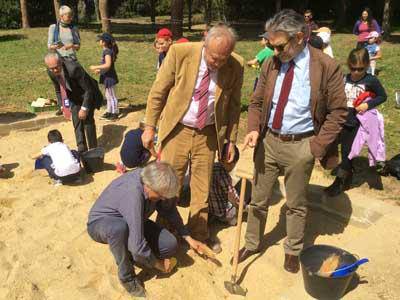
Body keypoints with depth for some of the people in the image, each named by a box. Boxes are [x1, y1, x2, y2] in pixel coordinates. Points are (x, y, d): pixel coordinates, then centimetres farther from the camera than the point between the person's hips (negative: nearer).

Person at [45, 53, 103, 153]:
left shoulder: (74, 68, -36)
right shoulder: (51, 72, -16)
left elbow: (88, 89, -29)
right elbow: (58, 90, 4)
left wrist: (84, 108, -27)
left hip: (88, 94, -6)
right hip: (73, 97, 6)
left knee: (87, 120, -9)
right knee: (76, 121, 4)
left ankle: (93, 149, 6)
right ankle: (81, 149, 15)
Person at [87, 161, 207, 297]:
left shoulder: (152, 180, -18)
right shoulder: (132, 194, -40)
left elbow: (169, 210, 1)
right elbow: (137, 245, -39)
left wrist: (188, 238, 2)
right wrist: (159, 265, -21)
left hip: (132, 222, 6)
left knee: (170, 245, -14)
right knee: (119, 228, -42)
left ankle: (129, 254, 11)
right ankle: (127, 276, -14)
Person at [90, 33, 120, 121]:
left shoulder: (107, 51, -20)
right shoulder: (107, 51, 10)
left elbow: (108, 65, -30)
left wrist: (95, 67, -24)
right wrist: (100, 70, 16)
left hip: (110, 77, -10)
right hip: (107, 77, 10)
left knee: (111, 96, 0)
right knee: (108, 96, 19)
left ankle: (115, 113, 9)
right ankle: (109, 112, 30)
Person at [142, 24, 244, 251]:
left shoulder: (236, 65, -10)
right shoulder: (180, 52, -15)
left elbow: (233, 105, 3)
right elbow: (158, 91, -6)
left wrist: (231, 140, 6)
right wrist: (150, 127, -4)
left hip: (208, 134, 2)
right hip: (177, 130, -1)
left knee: (202, 189, 14)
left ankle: (199, 235, 34)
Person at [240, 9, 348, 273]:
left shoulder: (327, 67, -10)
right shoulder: (271, 64, 0)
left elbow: (338, 111, -6)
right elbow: (256, 102, 9)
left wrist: (317, 146, -12)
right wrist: (254, 129, -10)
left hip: (300, 146, -3)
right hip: (268, 141, 4)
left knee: (296, 203, 13)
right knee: (258, 198, 15)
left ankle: (293, 251, 36)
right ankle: (252, 243, 36)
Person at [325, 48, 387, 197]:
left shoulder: (371, 81, -10)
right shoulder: (344, 79, 0)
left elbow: (383, 96, 0)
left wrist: (368, 105, -15)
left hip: (359, 124, -4)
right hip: (344, 122, 4)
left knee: (348, 153, 0)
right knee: (345, 152, 14)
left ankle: (339, 182, 11)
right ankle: (347, 180, 32)